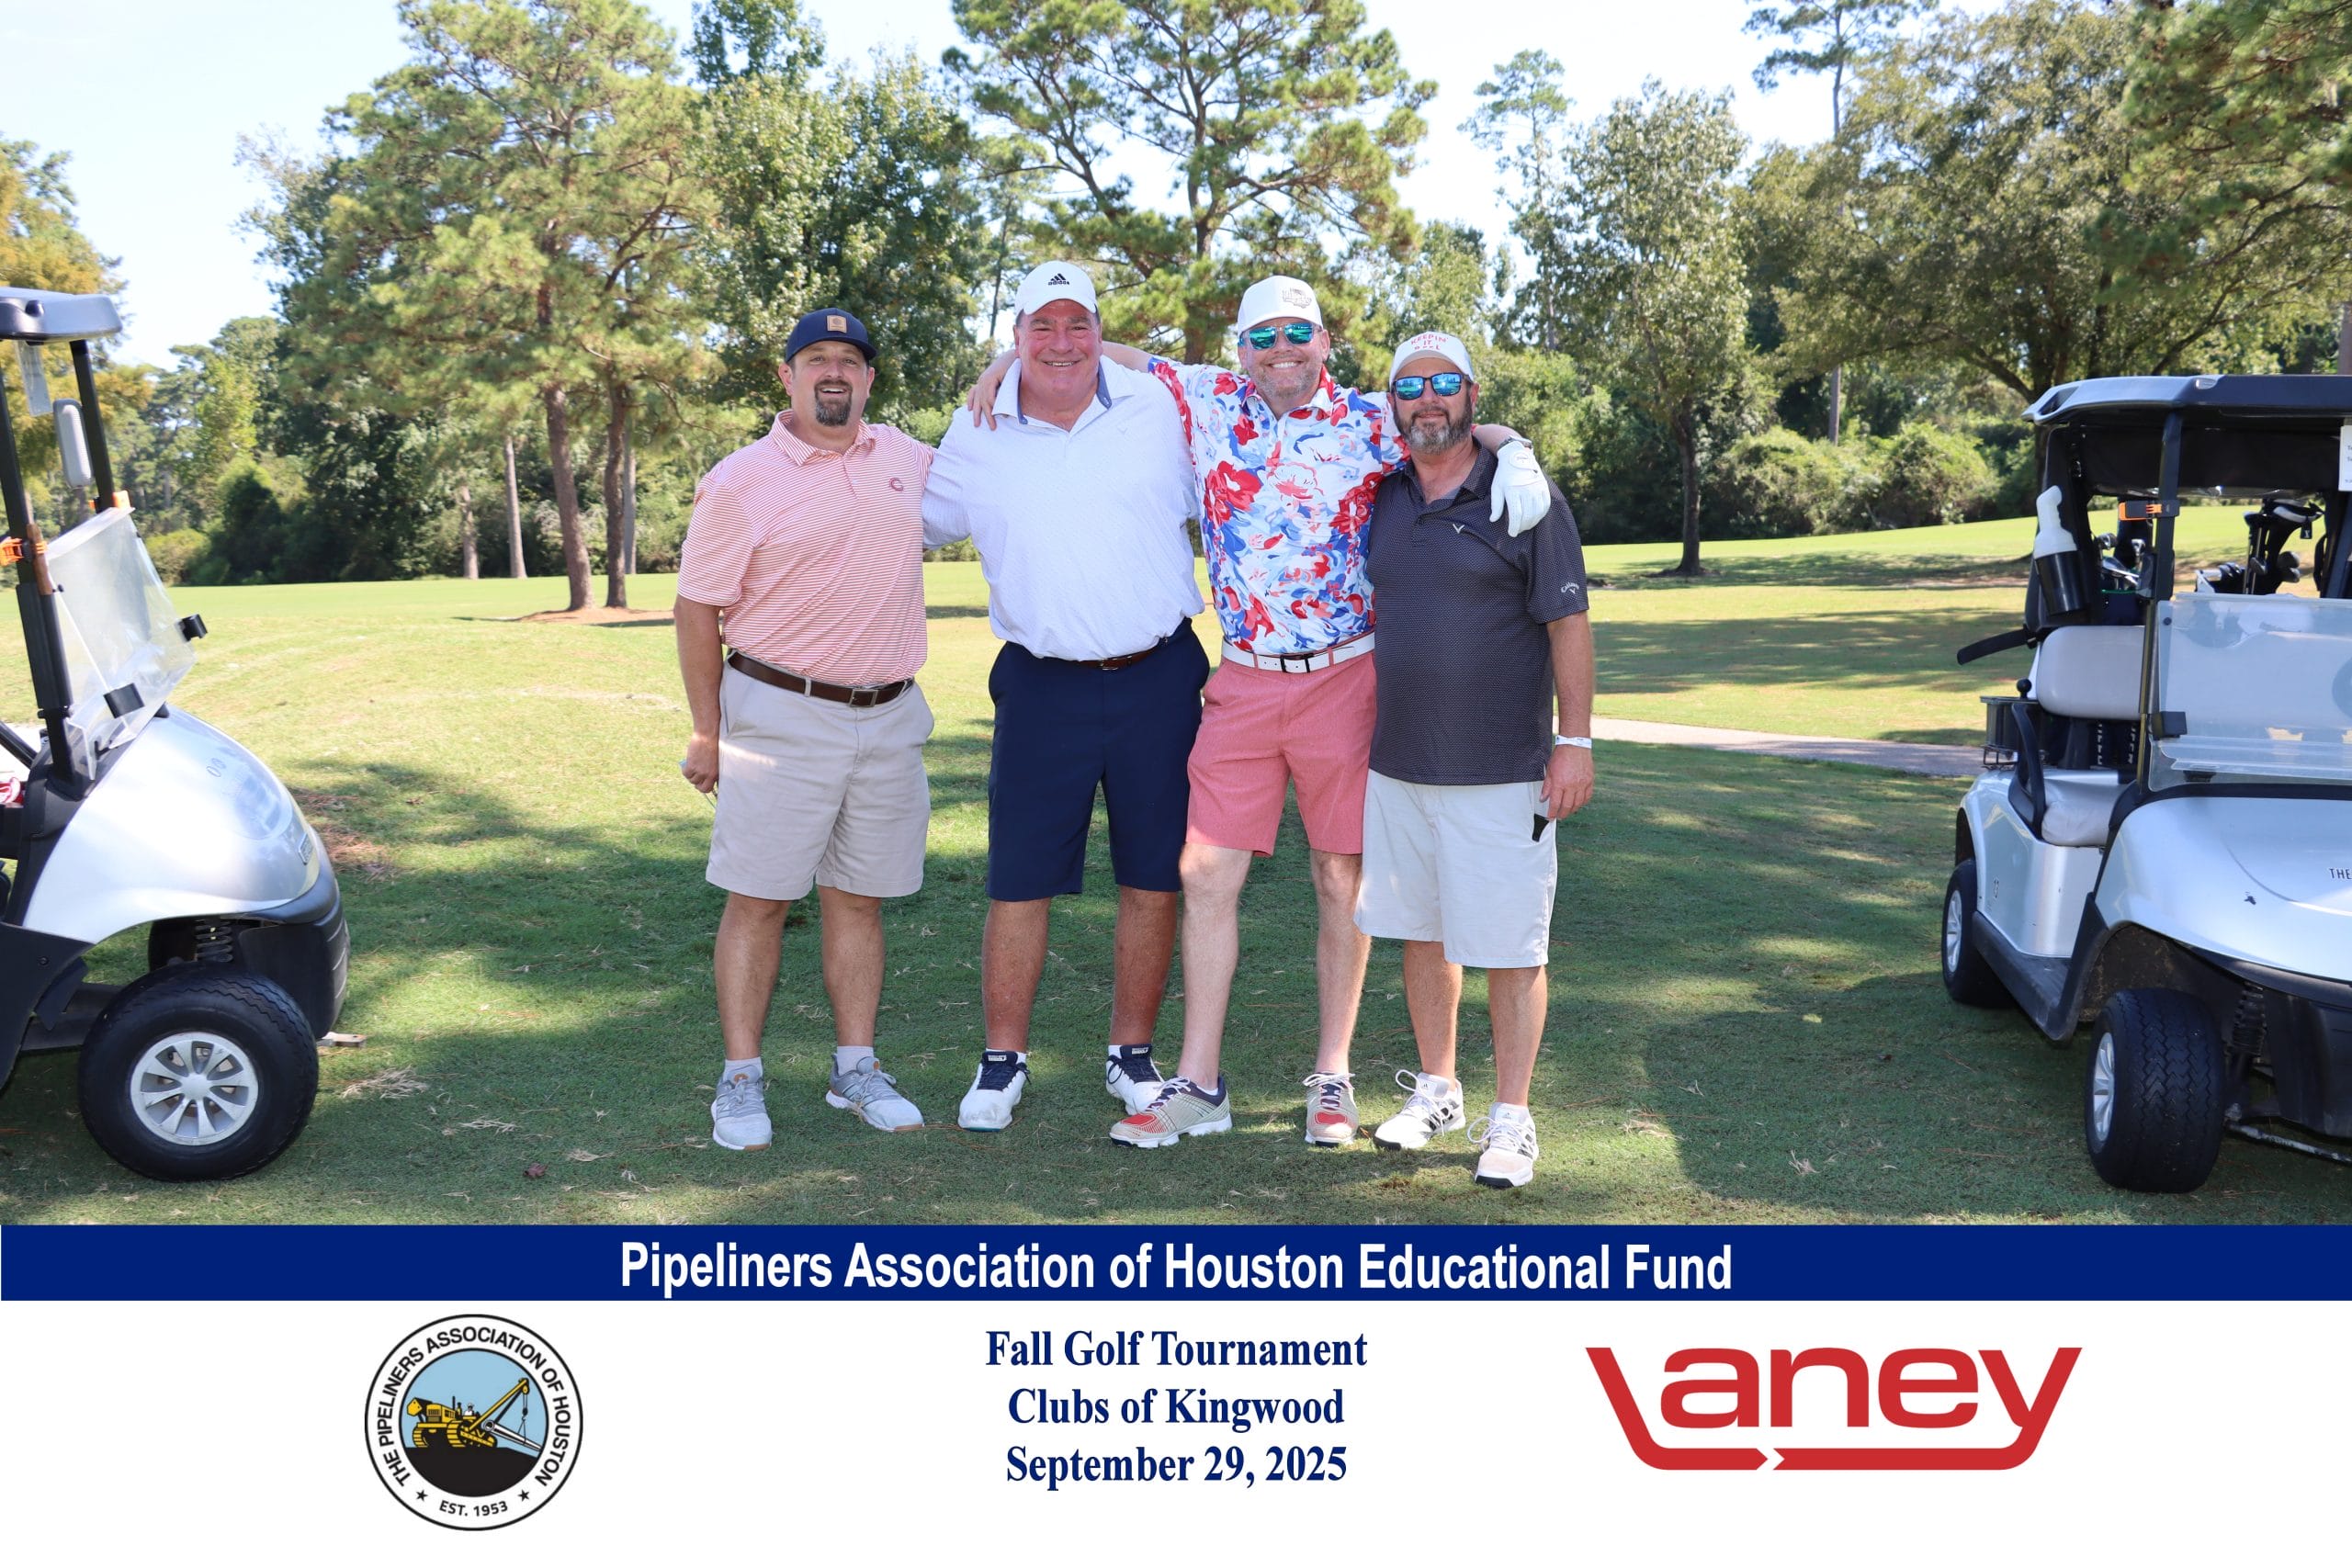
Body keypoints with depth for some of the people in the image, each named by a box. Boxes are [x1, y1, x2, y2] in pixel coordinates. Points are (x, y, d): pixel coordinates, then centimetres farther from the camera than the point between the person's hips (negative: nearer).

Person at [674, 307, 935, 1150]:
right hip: (782, 716, -4)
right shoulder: (739, 482, -5)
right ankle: (740, 1080, 9)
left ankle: (856, 1069, 20)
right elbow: (698, 609, -2)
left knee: (858, 900, 10)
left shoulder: (906, 457, 8)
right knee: (758, 900, -1)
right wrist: (707, 733, -2)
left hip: (890, 719, 4)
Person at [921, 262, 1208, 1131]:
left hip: (1159, 678, 1)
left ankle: (1132, 1053, 24)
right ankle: (1003, 1060, 18)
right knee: (1020, 883, 2)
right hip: (1043, 688, 0)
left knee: (1153, 880, 8)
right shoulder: (976, 439, 5)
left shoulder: (1160, 409, 3)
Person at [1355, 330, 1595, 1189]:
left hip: (1502, 771, -5)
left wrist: (1575, 741, -12)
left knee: (1510, 947, 0)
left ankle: (1511, 1120, 11)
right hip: (1398, 764, 5)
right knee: (1423, 932, 14)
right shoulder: (1378, 500, 9)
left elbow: (1568, 624, -6)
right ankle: (1436, 1088, 29)